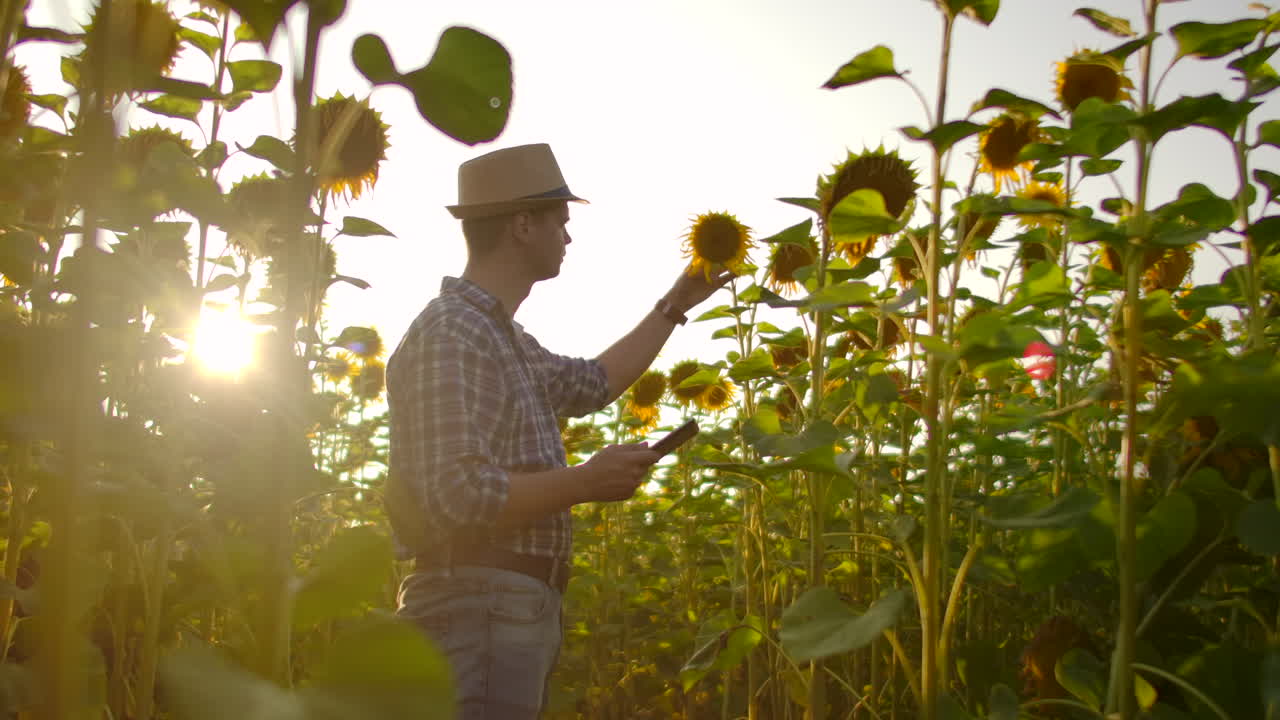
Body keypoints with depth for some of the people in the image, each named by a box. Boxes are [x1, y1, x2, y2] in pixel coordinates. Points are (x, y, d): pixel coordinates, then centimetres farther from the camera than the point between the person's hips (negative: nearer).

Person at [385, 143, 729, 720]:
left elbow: (593, 384, 34)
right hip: (480, 606, -10)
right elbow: (459, 495, -23)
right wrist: (586, 482, -15)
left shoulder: (503, 338, 17)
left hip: (519, 608, 10)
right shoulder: (451, 333, -14)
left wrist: (673, 307, 38)